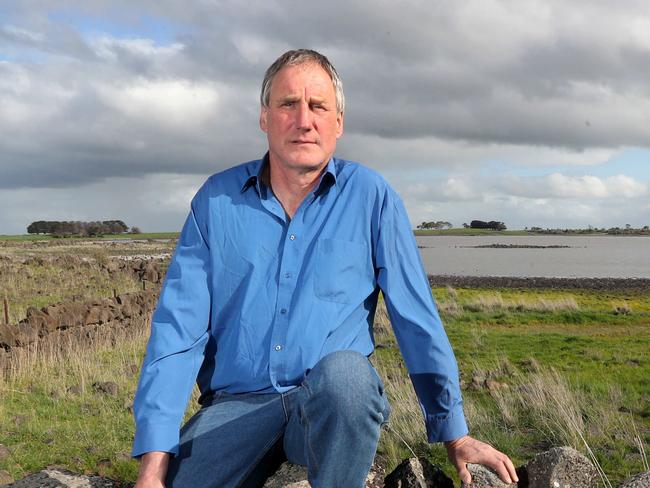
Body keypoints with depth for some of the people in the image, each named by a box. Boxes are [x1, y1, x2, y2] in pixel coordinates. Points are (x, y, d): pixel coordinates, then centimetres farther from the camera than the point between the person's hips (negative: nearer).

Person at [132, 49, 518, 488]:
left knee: (343, 371, -33)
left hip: (337, 405, 0)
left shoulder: (370, 197, 0)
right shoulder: (218, 199, 3)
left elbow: (417, 320, 3)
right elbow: (178, 328, -2)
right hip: (236, 406, 0)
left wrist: (455, 435, 4)